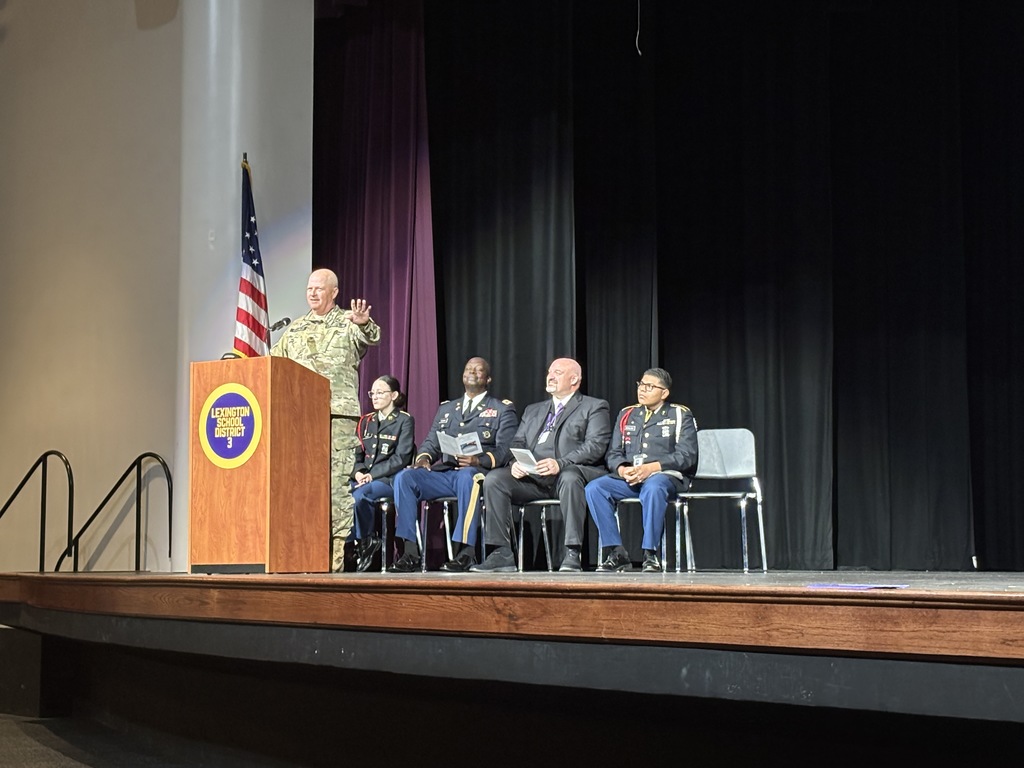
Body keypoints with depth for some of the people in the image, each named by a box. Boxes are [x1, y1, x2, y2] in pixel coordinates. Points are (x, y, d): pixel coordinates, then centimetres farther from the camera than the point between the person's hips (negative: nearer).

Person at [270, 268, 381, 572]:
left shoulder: (348, 323, 5)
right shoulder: (296, 329, 20)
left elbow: (370, 338, -16)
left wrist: (364, 323, -39)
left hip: (338, 414, -5)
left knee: (336, 484, -7)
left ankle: (336, 553, -5)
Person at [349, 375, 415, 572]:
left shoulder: (405, 420, 1)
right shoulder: (366, 421, 19)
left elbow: (401, 458, -8)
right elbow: (358, 453, 16)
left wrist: (372, 474, -16)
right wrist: (358, 472, -7)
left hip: (391, 480, -5)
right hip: (365, 479, 5)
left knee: (360, 494, -34)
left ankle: (364, 541, -13)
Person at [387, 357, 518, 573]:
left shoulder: (503, 409, 11)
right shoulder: (446, 408, 27)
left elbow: (504, 450, -2)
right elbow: (431, 443, 21)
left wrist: (479, 460, -22)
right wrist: (424, 457, -4)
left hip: (476, 472, -5)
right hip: (443, 473, 5)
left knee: (468, 477, -41)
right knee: (404, 477, -23)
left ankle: (466, 553, -40)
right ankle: (410, 552, -25)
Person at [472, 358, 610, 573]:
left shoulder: (594, 407, 10)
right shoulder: (533, 410, 28)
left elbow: (596, 446, -6)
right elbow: (518, 443, 19)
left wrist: (561, 463, -22)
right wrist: (516, 463, -7)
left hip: (570, 472, -5)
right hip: (532, 477, 5)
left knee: (570, 478, -40)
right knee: (493, 479, -19)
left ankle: (572, 554, -37)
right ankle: (502, 555, -19)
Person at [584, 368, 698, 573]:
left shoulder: (680, 416, 7)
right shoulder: (626, 415, 20)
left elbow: (687, 456, -5)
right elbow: (613, 453, 14)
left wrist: (651, 468, -18)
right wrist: (622, 469, -12)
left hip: (666, 475, -4)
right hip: (628, 477, 5)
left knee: (653, 488, -40)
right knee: (594, 488, -22)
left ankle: (651, 554, -30)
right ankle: (616, 552, -19)